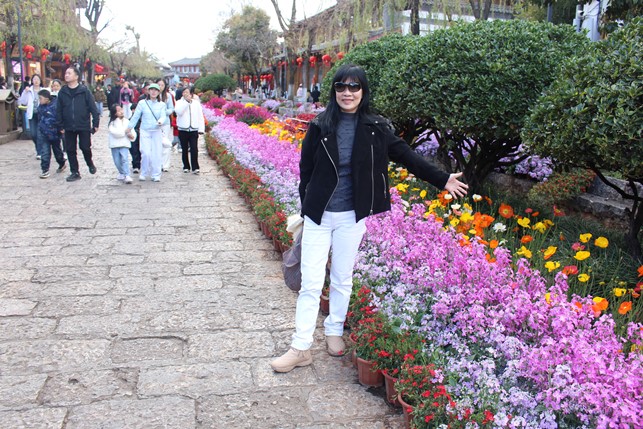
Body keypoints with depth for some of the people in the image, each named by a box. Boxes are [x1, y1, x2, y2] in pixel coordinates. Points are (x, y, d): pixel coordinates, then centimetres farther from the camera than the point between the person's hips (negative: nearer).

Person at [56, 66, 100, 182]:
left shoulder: (84, 91, -5)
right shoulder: (62, 92, 4)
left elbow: (93, 107, -5)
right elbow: (59, 111, 8)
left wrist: (95, 123, -8)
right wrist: (61, 126, 5)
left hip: (84, 126, -3)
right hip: (69, 127, 3)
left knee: (85, 147, 1)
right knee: (70, 150, 5)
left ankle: (90, 164, 31)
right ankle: (75, 172, 16)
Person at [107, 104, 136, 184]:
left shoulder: (127, 122, 7)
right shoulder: (111, 123, -3)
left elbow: (132, 132, 10)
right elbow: (115, 132, -17)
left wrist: (132, 136, -12)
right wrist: (125, 131, -7)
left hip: (124, 144, 0)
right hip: (115, 144, 0)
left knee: (124, 159, -18)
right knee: (117, 161, 6)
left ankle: (127, 176, -23)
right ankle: (122, 173, 30)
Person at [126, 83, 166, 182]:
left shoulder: (161, 104, 5)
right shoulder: (142, 103, 2)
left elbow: (163, 116, -4)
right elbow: (135, 116, 7)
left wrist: (161, 121, -26)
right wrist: (129, 127, 9)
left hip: (157, 131, 1)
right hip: (145, 131, -1)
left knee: (157, 153, 0)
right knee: (146, 153, -9)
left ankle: (156, 175, 12)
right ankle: (144, 173, 9)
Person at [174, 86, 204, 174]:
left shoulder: (196, 103, 9)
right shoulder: (179, 102, 5)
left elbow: (200, 116, 7)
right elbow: (179, 112, -15)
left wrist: (201, 129, -1)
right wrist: (186, 101, -14)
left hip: (194, 129, 0)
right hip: (183, 129, 0)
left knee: (194, 149, -9)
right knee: (184, 149, 7)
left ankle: (195, 167, -7)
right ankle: (186, 167, 17)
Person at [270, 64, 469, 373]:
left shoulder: (374, 128, -1)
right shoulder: (320, 127, -3)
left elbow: (407, 157, 7)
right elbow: (306, 170, 2)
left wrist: (442, 180, 9)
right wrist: (305, 209, 0)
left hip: (351, 217, 1)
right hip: (318, 215, -1)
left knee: (343, 279, 13)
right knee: (311, 283, 0)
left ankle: (334, 330, 34)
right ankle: (301, 348, 9)